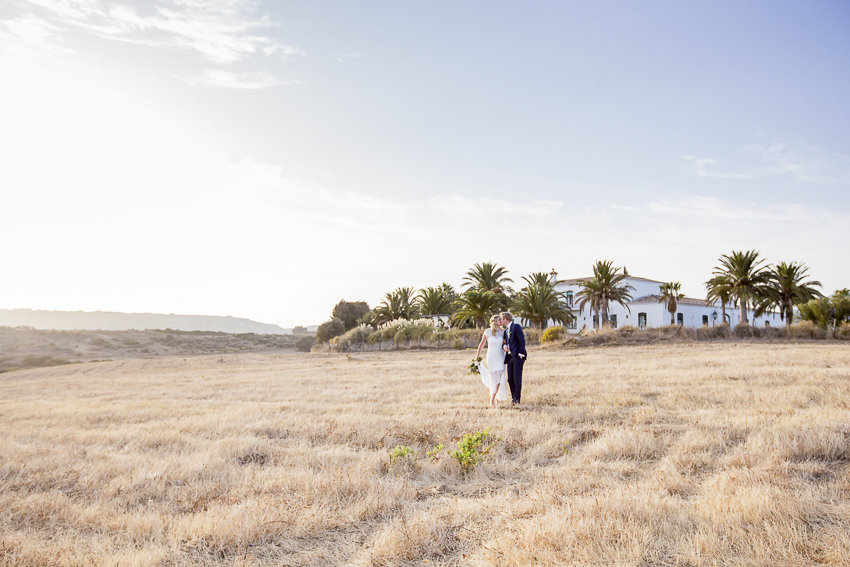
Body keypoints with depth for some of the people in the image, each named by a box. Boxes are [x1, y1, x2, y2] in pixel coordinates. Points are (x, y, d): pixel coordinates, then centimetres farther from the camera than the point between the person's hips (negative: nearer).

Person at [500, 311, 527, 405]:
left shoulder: (516, 326, -5)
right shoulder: (505, 330, 19)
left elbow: (522, 340, -11)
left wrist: (520, 353, -14)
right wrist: (505, 346, 0)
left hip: (518, 356, -8)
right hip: (509, 357, 8)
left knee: (517, 378, -6)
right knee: (510, 379, 5)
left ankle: (517, 398, 0)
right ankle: (513, 397, 15)